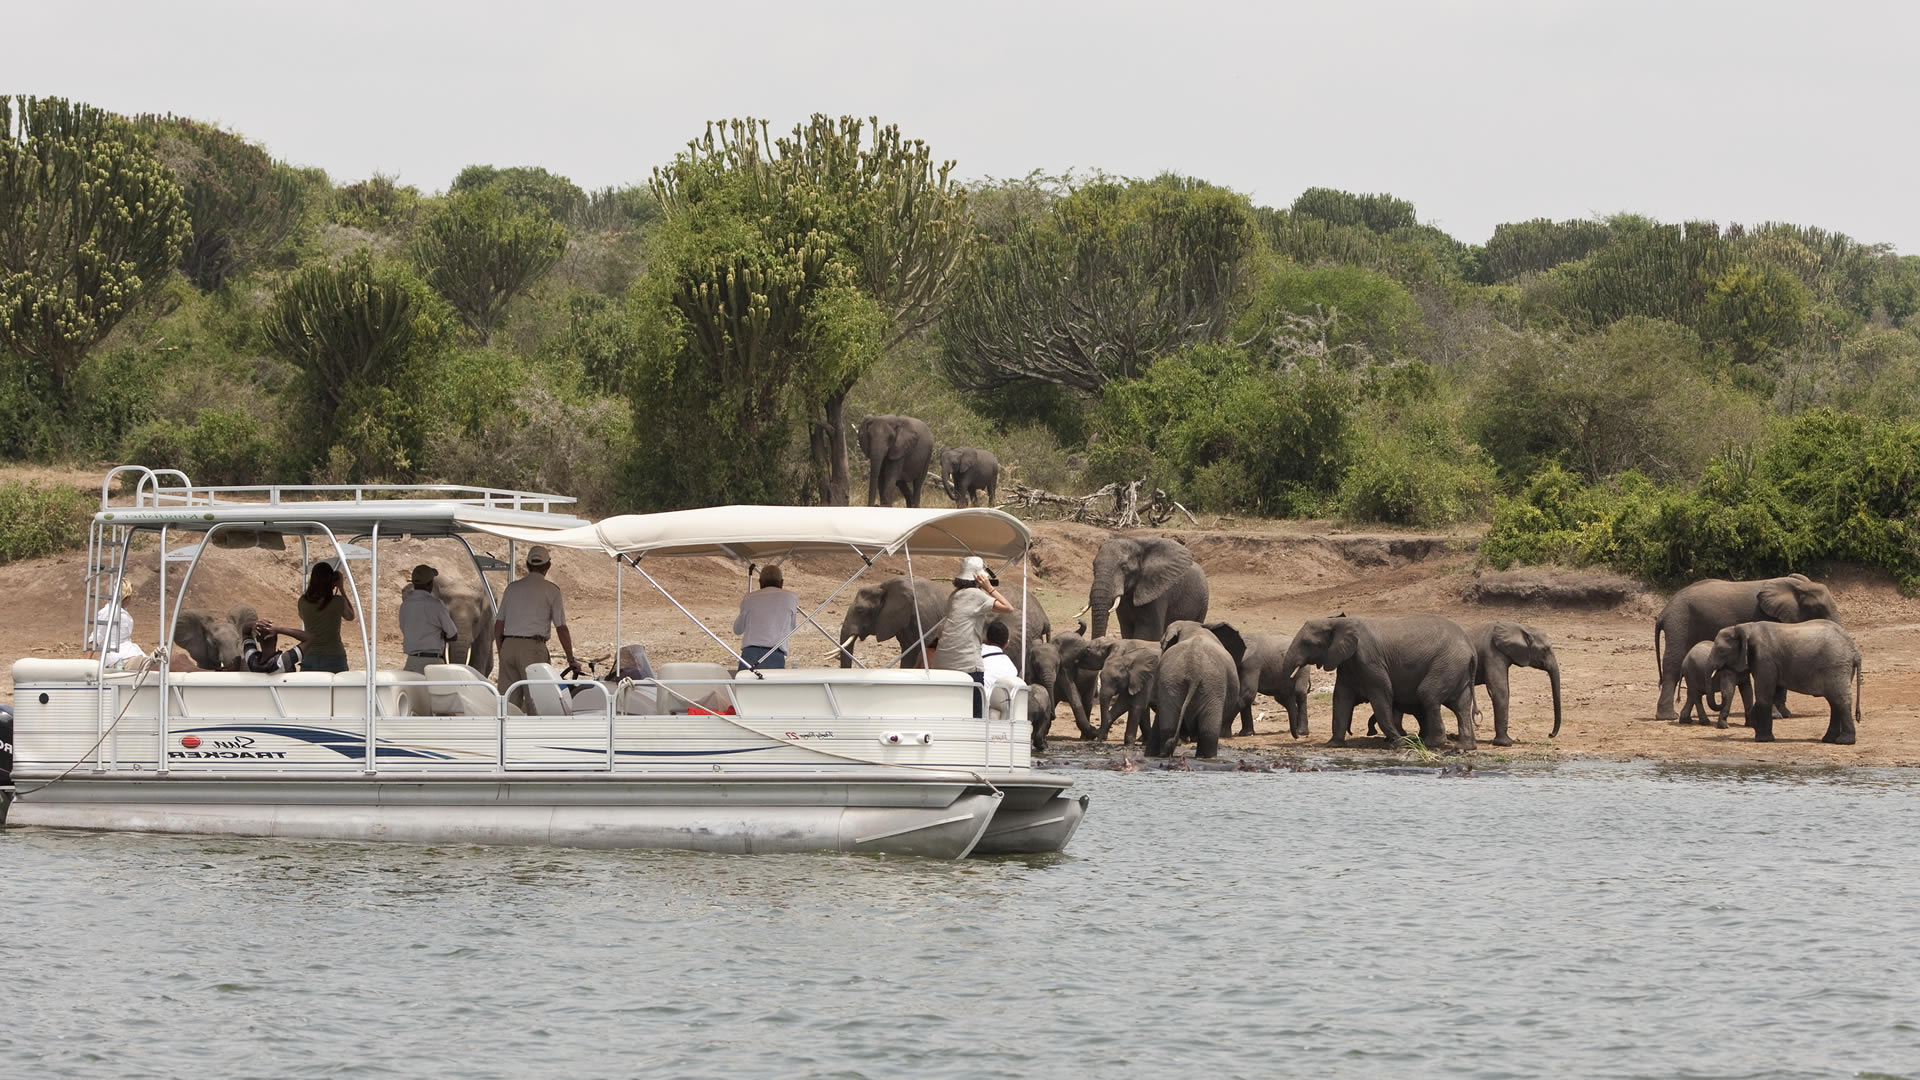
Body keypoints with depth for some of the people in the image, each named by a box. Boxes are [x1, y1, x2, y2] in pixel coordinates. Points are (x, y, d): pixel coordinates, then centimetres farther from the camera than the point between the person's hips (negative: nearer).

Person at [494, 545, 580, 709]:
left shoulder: (512, 588, 14)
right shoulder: (551, 590, 1)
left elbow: (499, 625, 14)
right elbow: (561, 628, 0)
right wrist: (571, 659, 6)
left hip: (508, 646, 4)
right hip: (533, 647, -4)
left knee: (508, 701, 4)